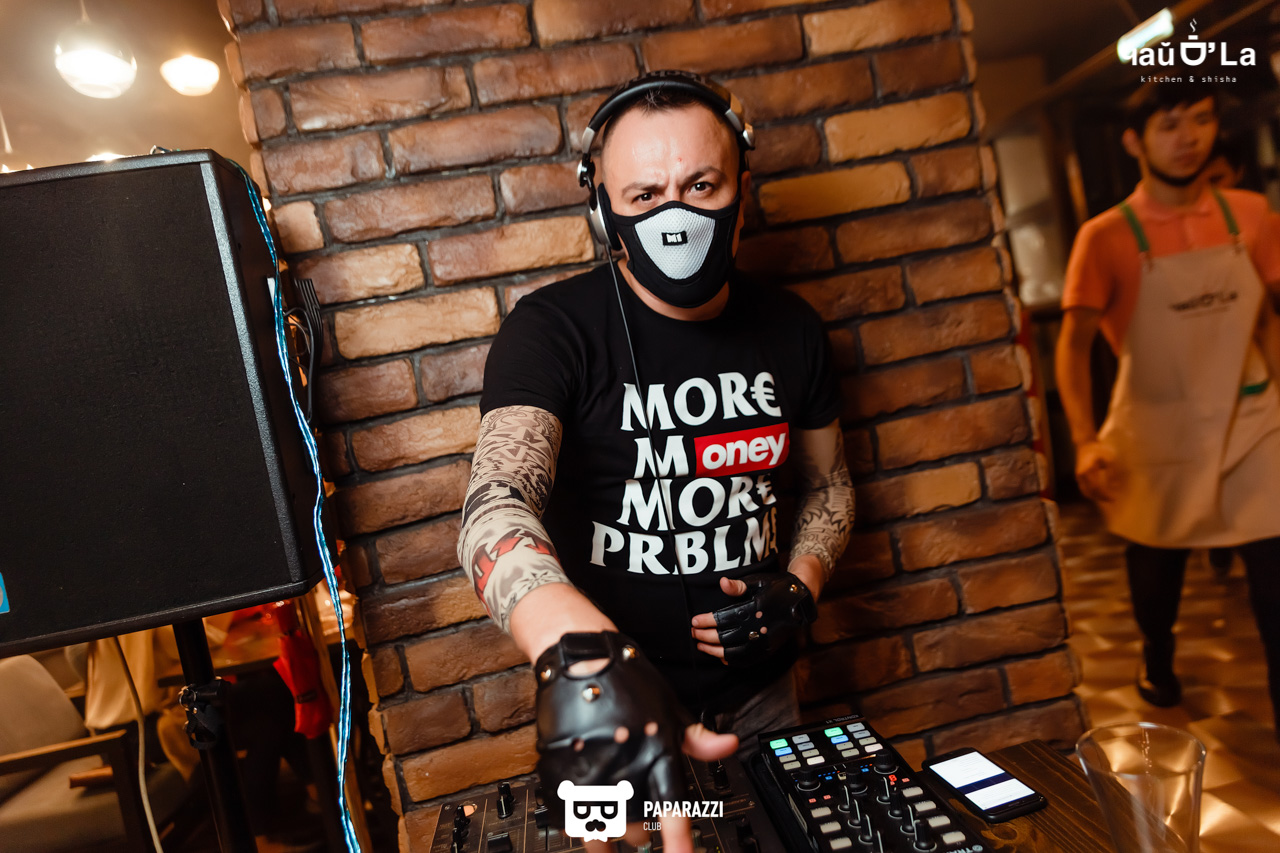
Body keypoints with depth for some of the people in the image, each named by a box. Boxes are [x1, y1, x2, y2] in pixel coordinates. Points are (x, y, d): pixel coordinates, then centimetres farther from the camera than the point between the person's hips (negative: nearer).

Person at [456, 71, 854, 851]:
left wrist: (801, 585, -9)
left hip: (762, 698, 4)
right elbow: (497, 506, -34)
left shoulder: (789, 327, -4)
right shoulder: (555, 329, -18)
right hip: (613, 712, -3)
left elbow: (830, 481, 10)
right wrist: (586, 655, -52)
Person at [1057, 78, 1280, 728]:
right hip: (1157, 435, -1)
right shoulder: (1106, 237, -9)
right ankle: (1157, 660, 43)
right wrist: (1085, 441, -23)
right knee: (1154, 571, 15)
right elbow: (1074, 341, -12)